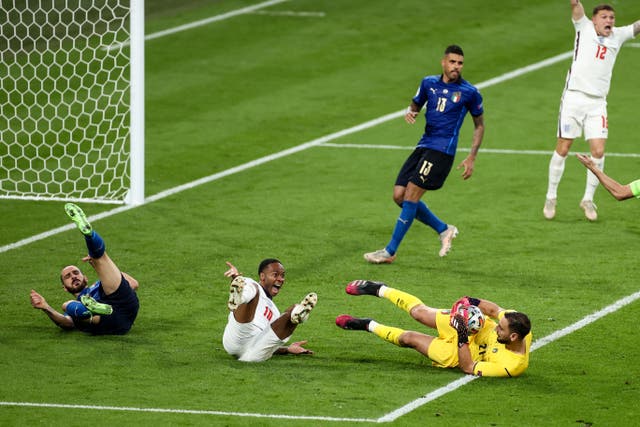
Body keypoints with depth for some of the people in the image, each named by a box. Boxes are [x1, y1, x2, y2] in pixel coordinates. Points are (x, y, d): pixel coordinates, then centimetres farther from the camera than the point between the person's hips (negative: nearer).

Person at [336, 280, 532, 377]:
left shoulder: (510, 366, -42)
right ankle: (379, 289, 38)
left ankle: (369, 326, 34)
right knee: (419, 312, 10)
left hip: (458, 355, -4)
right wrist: (473, 302, -23)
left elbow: (468, 368, -30)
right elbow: (494, 309, -9)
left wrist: (462, 337, -33)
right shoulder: (513, 320, -30)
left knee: (409, 338, 5)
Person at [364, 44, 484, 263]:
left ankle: (390, 251, -8)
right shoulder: (429, 83, 9)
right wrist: (410, 112, -3)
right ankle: (444, 230, 16)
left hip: (442, 150, -6)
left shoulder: (469, 92, -2)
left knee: (411, 195, -13)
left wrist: (471, 158, 1)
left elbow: (479, 125, 8)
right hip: (423, 145, 6)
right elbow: (415, 105, 24)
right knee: (399, 195, 0)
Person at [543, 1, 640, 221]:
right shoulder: (584, 28, 3)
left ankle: (588, 199, 10)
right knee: (563, 149, 0)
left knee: (598, 151, -6)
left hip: (597, 103, 3)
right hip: (574, 97, -3)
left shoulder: (617, 36, 10)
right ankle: (551, 197, 13)